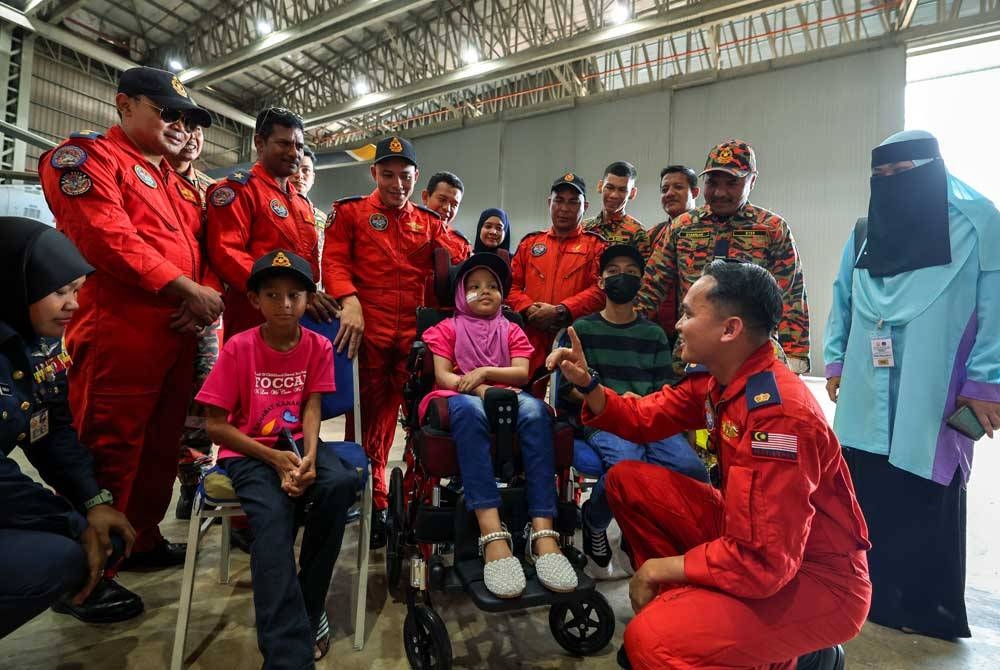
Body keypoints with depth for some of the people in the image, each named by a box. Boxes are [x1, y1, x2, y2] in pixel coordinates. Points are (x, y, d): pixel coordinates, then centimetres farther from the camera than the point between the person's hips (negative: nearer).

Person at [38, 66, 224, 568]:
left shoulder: (177, 183, 24)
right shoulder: (84, 156, -1)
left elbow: (198, 249, 20)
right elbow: (108, 238, -16)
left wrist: (207, 296, -1)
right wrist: (187, 290, -17)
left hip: (176, 338, 8)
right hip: (118, 337, -8)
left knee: (161, 447, 14)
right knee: (108, 452, -3)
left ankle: (142, 540, 29)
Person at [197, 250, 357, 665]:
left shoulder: (318, 346, -2)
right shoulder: (238, 348, -9)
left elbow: (311, 409, -4)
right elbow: (216, 425, -8)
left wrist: (309, 458, -24)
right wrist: (274, 458, -18)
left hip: (297, 443, 3)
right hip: (248, 452, -2)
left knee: (341, 483, -28)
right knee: (273, 519, -30)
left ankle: (309, 606, -6)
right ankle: (289, 652, -23)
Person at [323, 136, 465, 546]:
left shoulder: (429, 222, 17)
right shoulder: (350, 211, 8)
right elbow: (334, 261, -3)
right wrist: (349, 301, -19)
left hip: (414, 333, 3)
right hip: (367, 329, -2)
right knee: (369, 415, 5)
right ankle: (373, 502, 20)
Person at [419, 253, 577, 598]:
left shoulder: (512, 330, 23)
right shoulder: (447, 329, 18)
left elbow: (522, 374, 6)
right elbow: (442, 376, 1)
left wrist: (484, 372, -12)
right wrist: (480, 388, -16)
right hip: (462, 400, -2)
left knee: (534, 408, -35)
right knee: (470, 409, -40)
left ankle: (543, 533, -43)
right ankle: (492, 534, -51)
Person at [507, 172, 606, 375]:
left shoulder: (596, 244, 6)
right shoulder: (530, 242, 16)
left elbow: (600, 289, -7)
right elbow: (512, 284, 12)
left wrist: (560, 311, -16)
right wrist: (528, 309, -7)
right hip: (531, 339, 3)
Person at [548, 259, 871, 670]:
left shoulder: (779, 415, -31)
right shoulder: (715, 377, -4)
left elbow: (761, 562, -31)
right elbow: (645, 417, 9)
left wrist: (662, 568, -18)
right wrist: (587, 384, -7)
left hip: (818, 580, -8)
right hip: (750, 541, 8)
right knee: (627, 481, 1)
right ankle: (681, 602, 11)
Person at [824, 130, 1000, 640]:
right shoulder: (864, 234, 11)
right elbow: (843, 302, 16)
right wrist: (836, 362, 11)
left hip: (935, 398, -4)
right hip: (867, 399, 4)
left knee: (928, 506, 5)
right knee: (867, 500, 10)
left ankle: (930, 611, 23)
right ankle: (872, 595, 27)